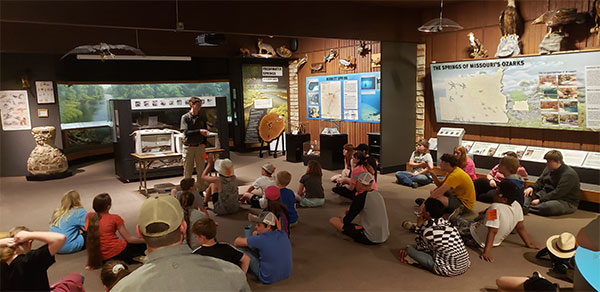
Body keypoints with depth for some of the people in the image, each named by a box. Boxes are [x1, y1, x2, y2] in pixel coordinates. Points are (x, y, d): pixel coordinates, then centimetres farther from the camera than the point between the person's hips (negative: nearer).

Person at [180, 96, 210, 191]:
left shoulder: (202, 118, 7)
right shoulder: (185, 117, -3)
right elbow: (186, 132, -14)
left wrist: (204, 143, -2)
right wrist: (199, 131, -24)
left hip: (200, 147, 3)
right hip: (188, 147, -3)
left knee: (201, 171, 6)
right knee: (188, 172, 4)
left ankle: (201, 190, 15)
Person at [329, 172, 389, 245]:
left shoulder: (361, 197, -17)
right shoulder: (378, 194, 5)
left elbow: (346, 221, -11)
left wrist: (342, 219, 11)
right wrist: (351, 211, 26)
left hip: (370, 239, -8)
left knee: (333, 220, -8)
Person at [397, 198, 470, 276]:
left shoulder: (428, 231, -14)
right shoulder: (445, 222, 5)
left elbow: (420, 248, 6)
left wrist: (419, 226, 5)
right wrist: (421, 226, 15)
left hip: (449, 270, -7)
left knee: (410, 248, -2)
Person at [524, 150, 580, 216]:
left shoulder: (568, 175, -21)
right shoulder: (549, 168, 6)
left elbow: (557, 193, -27)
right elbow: (540, 182, 16)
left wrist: (540, 200, -28)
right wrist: (532, 187, -7)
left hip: (566, 203, -8)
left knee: (547, 206, -40)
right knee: (526, 193, -8)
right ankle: (525, 207, -36)